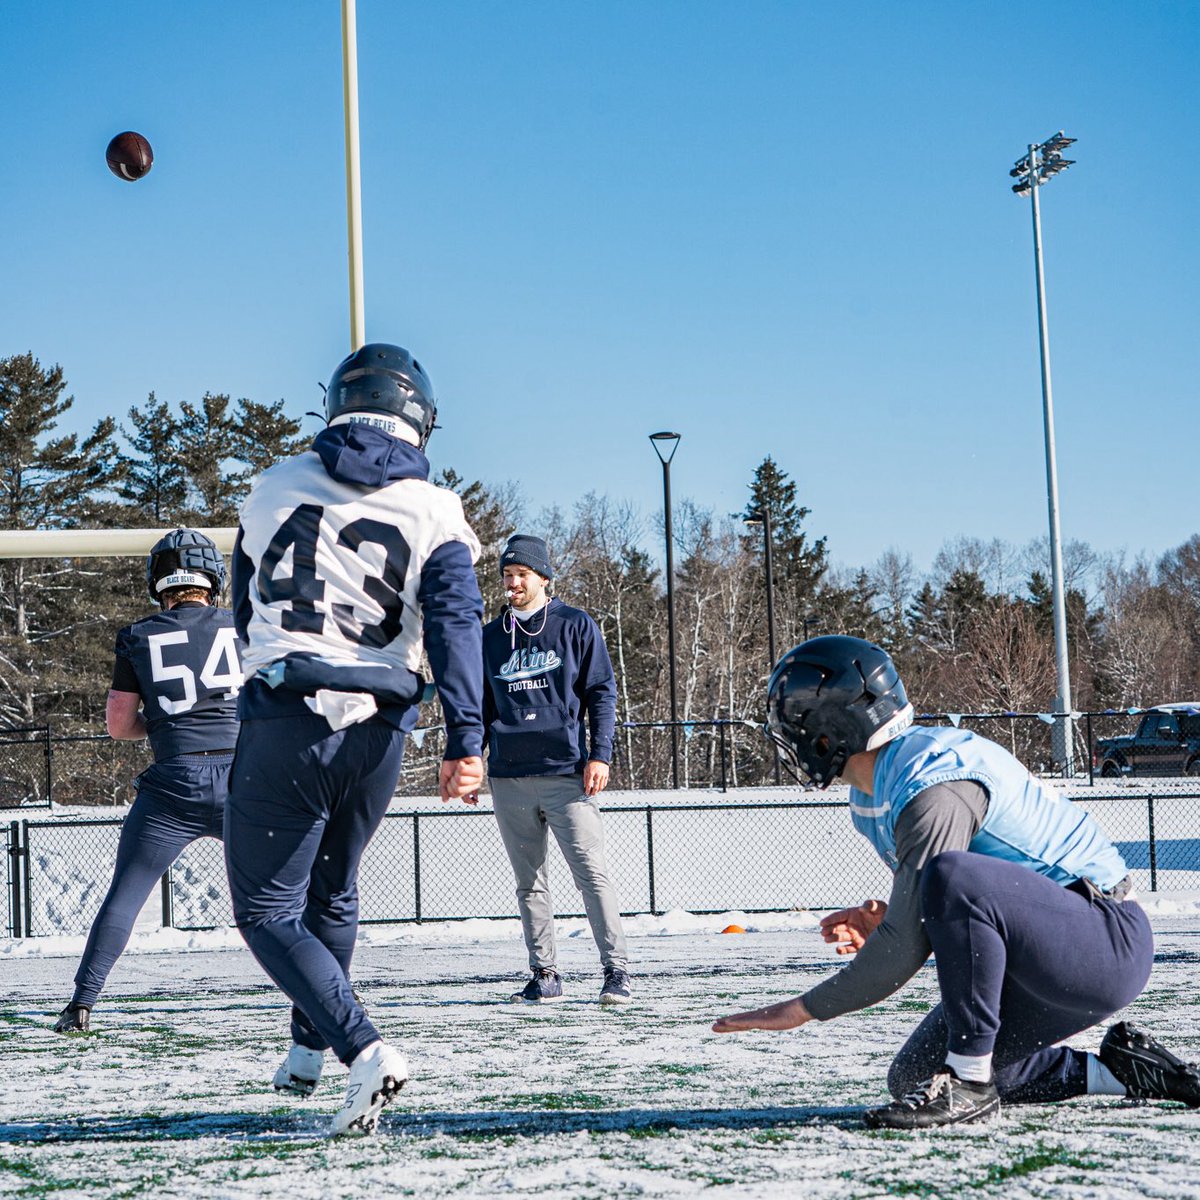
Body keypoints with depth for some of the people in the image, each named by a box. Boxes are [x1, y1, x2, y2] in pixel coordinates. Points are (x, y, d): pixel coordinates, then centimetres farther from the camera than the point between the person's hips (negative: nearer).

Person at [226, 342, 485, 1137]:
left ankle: (364, 1051, -15)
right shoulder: (435, 513, 2)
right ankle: (309, 1050, 36)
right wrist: (466, 739, -19)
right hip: (379, 730, 2)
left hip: (284, 721, -2)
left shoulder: (277, 487, 7)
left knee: (267, 908, 3)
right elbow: (455, 623, -13)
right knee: (333, 891, 24)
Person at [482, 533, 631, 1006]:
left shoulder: (576, 626, 5)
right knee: (529, 883, 6)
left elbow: (602, 693, 3)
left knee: (592, 874, -8)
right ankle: (544, 976, 11)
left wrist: (599, 755, -6)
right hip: (509, 778, 4)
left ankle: (616, 971, -5)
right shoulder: (491, 637, 15)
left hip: (566, 772, -4)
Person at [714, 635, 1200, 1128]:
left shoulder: (935, 789, -23)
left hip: (1108, 941, -10)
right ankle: (1117, 1070, 13)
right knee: (913, 1077, 7)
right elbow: (923, 917, 21)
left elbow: (905, 949, -24)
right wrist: (884, 920, -2)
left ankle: (968, 1084, -21)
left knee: (953, 876, -34)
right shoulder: (872, 796, 8)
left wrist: (802, 1009, -15)